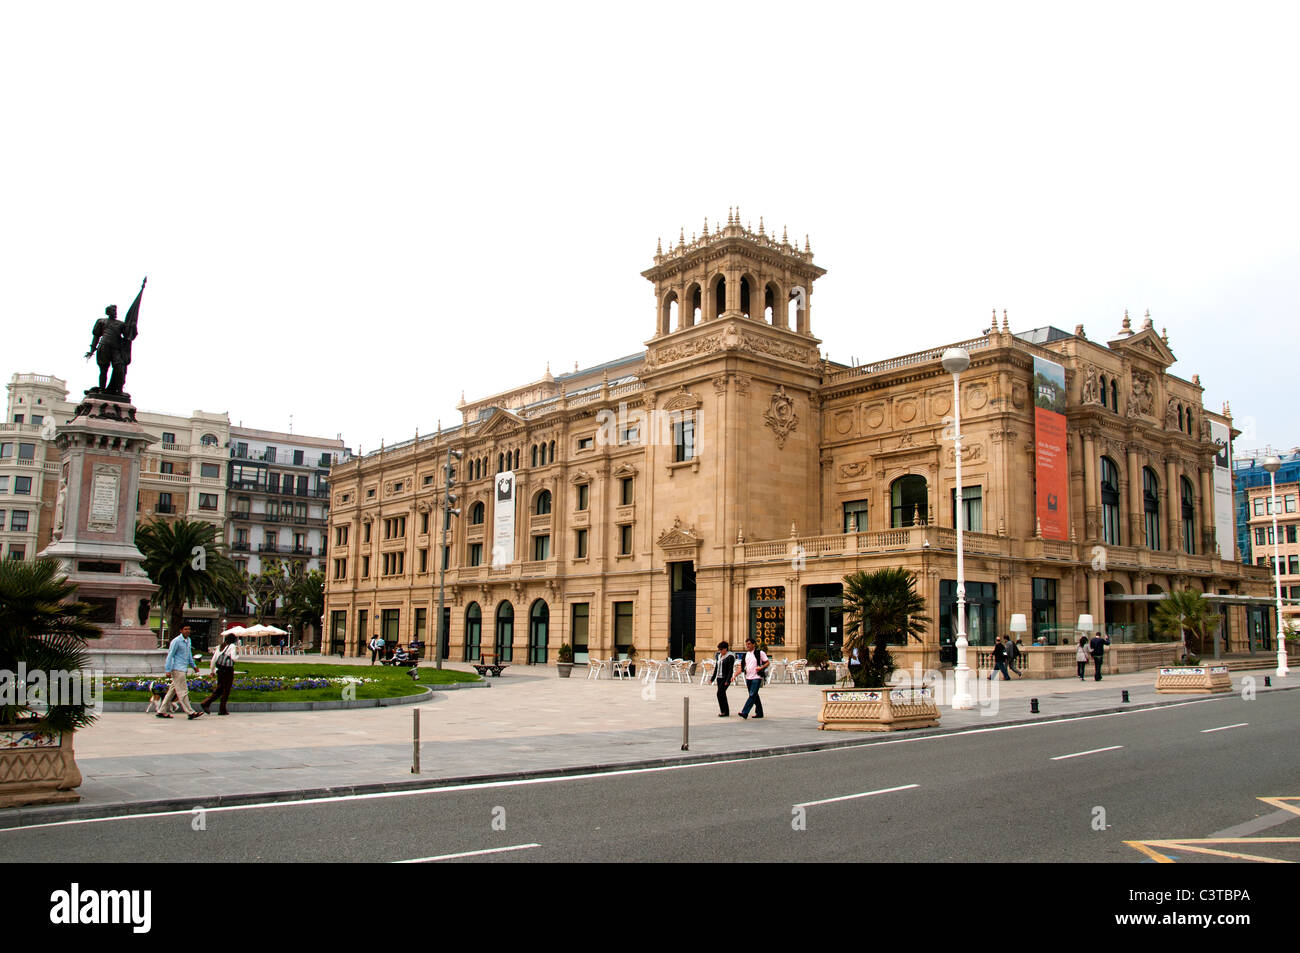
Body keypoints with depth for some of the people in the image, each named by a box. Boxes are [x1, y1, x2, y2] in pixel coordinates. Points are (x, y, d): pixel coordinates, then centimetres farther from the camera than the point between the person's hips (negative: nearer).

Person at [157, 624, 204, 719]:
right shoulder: (176, 641, -11)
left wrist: (193, 665, 23)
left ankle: (162, 711, 18)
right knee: (183, 691, -7)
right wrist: (168, 670, -15)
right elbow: (170, 655, -12)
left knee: (172, 691, 12)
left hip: (183, 670, 9)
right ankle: (190, 713, -9)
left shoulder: (188, 640, 15)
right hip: (177, 670, -9)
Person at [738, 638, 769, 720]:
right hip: (748, 677, 7)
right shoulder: (746, 654, 13)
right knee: (755, 696, 12)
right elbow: (744, 664, 22)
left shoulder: (760, 653, -6)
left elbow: (768, 662, -3)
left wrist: (761, 668, -19)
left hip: (756, 677, -7)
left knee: (752, 695, -12)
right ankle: (759, 713, 21)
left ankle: (745, 713, -19)